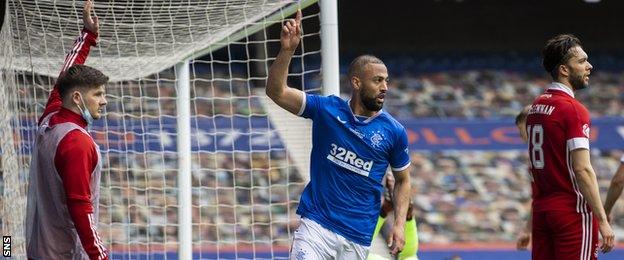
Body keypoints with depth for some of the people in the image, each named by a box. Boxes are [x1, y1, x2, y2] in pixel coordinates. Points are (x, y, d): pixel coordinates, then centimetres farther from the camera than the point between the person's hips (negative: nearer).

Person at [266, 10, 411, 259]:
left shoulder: (394, 132, 1)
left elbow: (402, 180, 14)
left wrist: (399, 225, 2)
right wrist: (287, 50, -25)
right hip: (316, 225, -2)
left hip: (358, 238, 2)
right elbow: (276, 92, -9)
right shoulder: (327, 110, -1)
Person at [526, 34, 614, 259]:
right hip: (573, 210, -8)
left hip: (540, 209, 8)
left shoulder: (536, 107, 12)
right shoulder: (573, 109, -13)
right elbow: (582, 170, -19)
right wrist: (603, 221, -17)